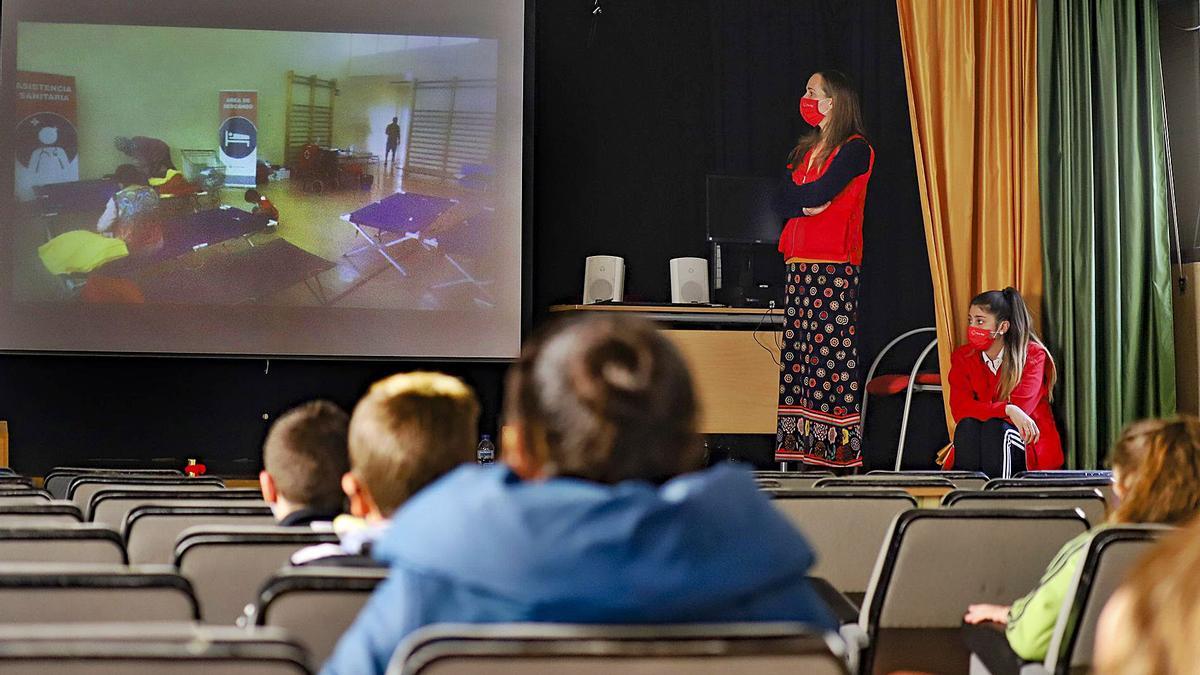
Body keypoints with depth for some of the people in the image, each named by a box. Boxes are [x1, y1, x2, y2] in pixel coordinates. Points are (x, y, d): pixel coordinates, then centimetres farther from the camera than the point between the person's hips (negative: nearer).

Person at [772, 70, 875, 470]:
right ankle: (800, 453, 3)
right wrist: (809, 204, -5)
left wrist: (797, 196, 3)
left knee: (833, 356, -10)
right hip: (800, 267, 8)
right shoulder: (806, 149, 22)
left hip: (834, 269, -8)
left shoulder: (855, 149, -3)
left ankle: (842, 456, -9)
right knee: (798, 357, 3)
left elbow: (819, 192, -16)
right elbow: (781, 202, 12)